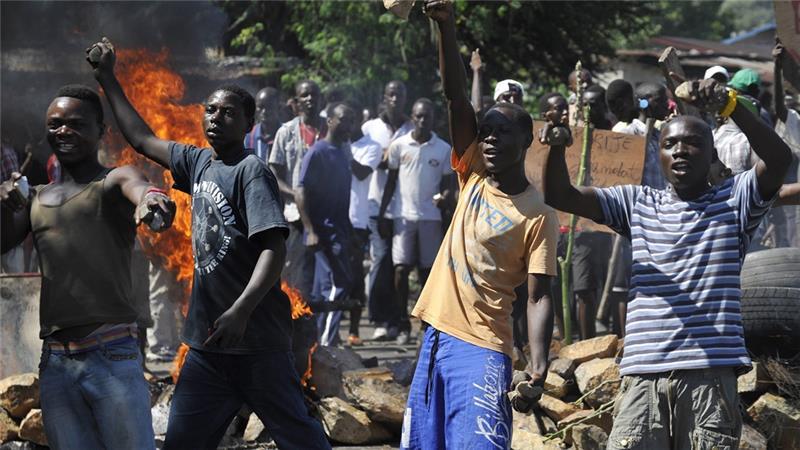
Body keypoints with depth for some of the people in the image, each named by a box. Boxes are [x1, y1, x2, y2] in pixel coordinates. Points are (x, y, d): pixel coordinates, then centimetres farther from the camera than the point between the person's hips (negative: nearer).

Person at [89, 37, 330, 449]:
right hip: (207, 338, 8)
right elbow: (142, 139, 29)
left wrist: (240, 312, -32)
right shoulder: (199, 163, 13)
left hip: (255, 340, -8)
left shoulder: (251, 172, -9)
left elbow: (274, 249, -20)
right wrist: (108, 81, 30)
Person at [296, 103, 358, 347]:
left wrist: (349, 229, 19)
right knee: (339, 282, -15)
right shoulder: (318, 152, -10)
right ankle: (327, 341, -16)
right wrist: (310, 230, -22)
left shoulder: (343, 152, 16)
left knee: (324, 287, 12)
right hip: (324, 230, -9)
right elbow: (300, 189, -16)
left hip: (339, 228, 9)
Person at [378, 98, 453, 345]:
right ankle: (403, 323, 3)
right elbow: (391, 182, 9)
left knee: (428, 269, 3)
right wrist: (382, 213, 5)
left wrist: (444, 195, -15)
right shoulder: (399, 146, 3)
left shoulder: (444, 149, 4)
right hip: (403, 215, 0)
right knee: (401, 268, -6)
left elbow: (447, 182, 8)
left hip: (430, 216, 0)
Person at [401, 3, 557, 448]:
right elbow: (457, 96, 0)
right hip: (436, 338, 7)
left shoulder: (539, 214, -8)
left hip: (481, 350, -7)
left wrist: (537, 372, -23)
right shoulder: (473, 176, 7)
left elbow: (539, 298, -11)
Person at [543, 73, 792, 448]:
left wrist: (730, 107, -24)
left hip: (711, 374, -2)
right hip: (643, 375, 2)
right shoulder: (637, 204, 16)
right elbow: (560, 196, 8)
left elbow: (779, 159, -10)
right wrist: (556, 146, -12)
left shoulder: (733, 202, 9)